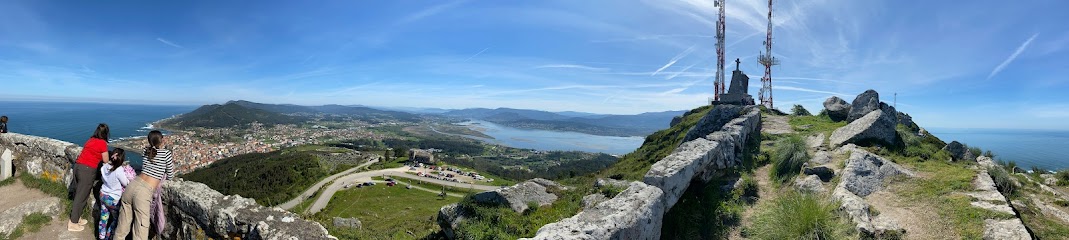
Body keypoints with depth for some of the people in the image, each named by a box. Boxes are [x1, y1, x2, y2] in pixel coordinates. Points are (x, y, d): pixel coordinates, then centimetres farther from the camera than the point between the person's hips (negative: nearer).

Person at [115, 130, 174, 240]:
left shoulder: (146, 151, 14)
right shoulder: (166, 153, 0)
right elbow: (170, 176, 11)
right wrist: (171, 163, 28)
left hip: (132, 186, 6)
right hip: (144, 192, -6)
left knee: (122, 226, 14)